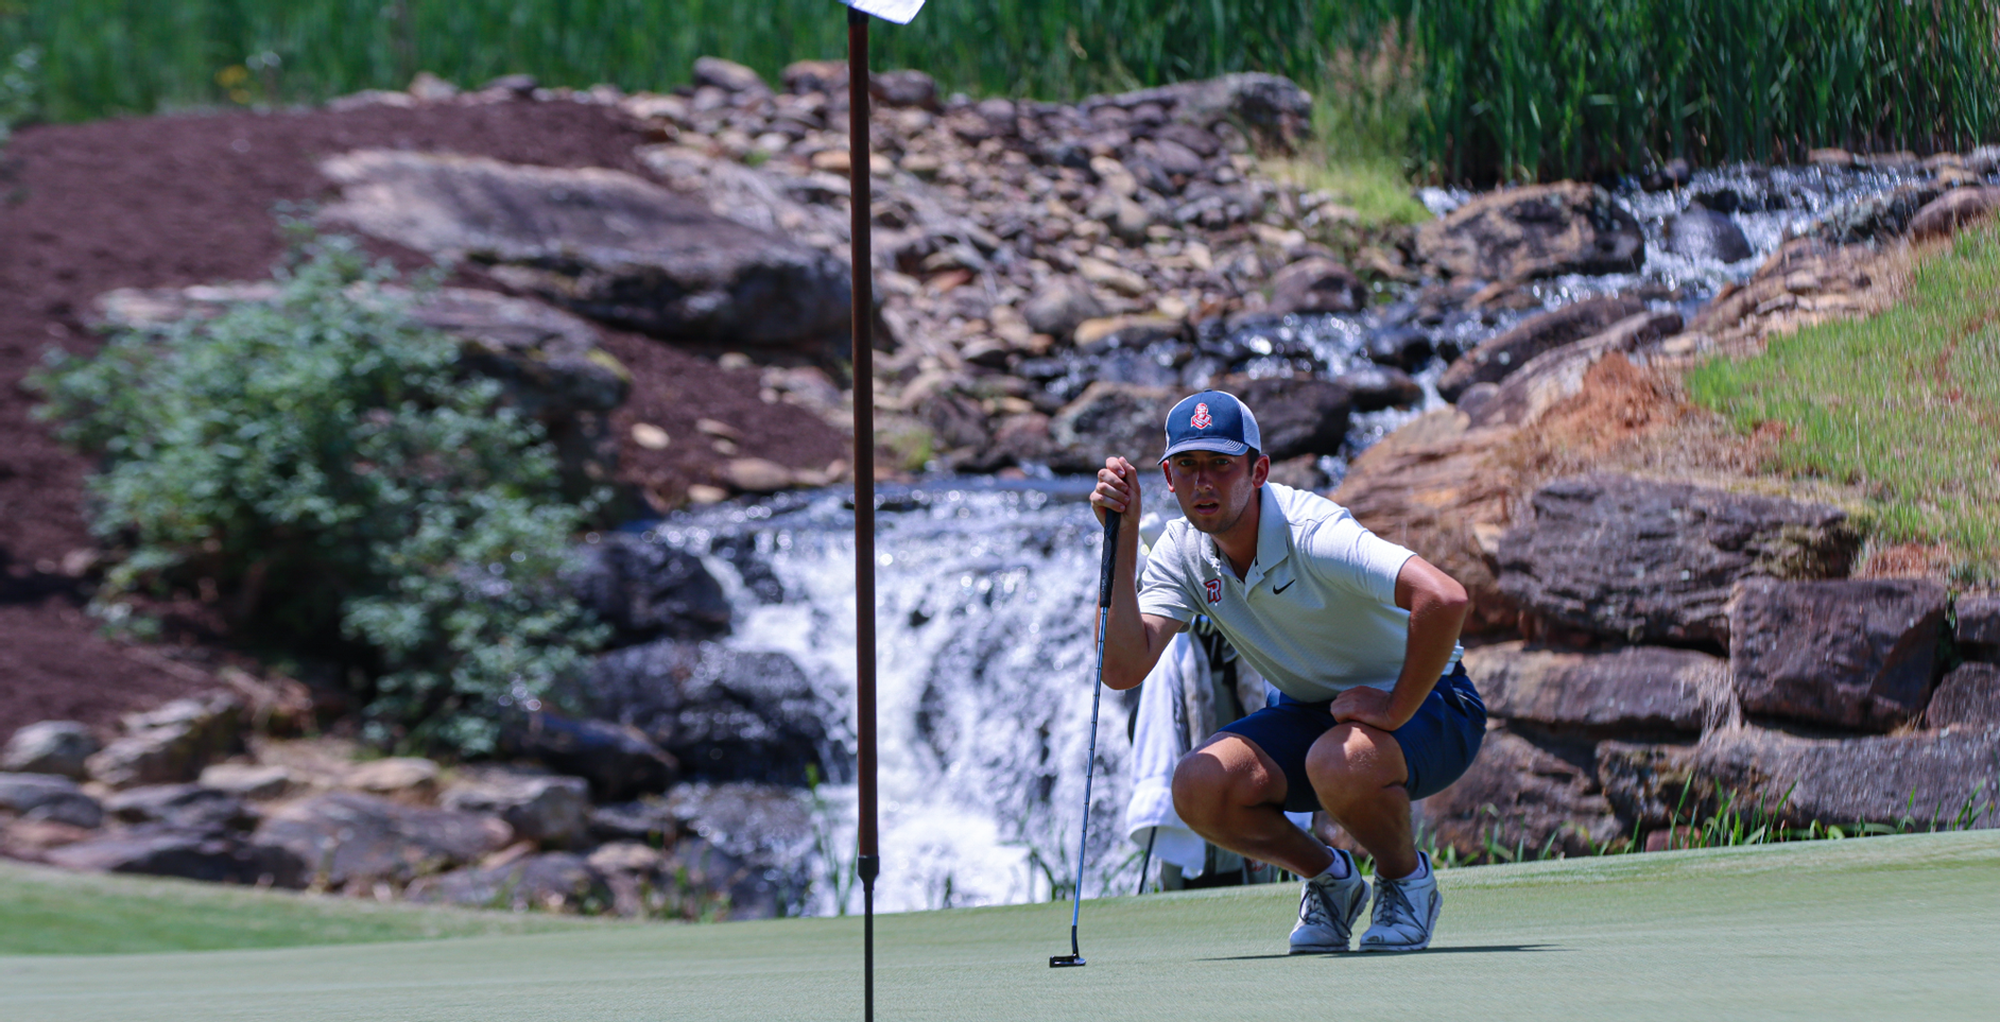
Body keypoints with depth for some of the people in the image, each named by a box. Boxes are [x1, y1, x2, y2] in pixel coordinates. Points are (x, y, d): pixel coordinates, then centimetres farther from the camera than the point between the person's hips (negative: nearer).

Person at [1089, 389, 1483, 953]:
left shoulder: (1310, 533, -30)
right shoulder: (1182, 551, -9)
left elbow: (1444, 598, -43)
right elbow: (1124, 668, -21)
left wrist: (1393, 711, -32)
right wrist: (1122, 540, -26)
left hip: (1423, 702, -6)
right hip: (1310, 711, 6)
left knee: (1339, 764, -39)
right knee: (1199, 786, -20)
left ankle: (1407, 878, -5)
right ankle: (1328, 878, 8)